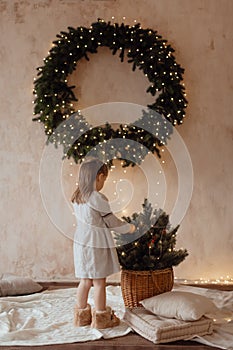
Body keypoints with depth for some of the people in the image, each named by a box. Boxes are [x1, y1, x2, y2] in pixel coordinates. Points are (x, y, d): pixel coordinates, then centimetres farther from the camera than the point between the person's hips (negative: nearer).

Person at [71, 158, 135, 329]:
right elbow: (112, 222, -10)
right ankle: (100, 319, 17)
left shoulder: (76, 197, 4)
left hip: (81, 242, 7)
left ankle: (82, 316, 26)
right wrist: (129, 228, 8)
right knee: (99, 282, 5)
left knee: (85, 281, 16)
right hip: (97, 244, -7)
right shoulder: (98, 198, -18)